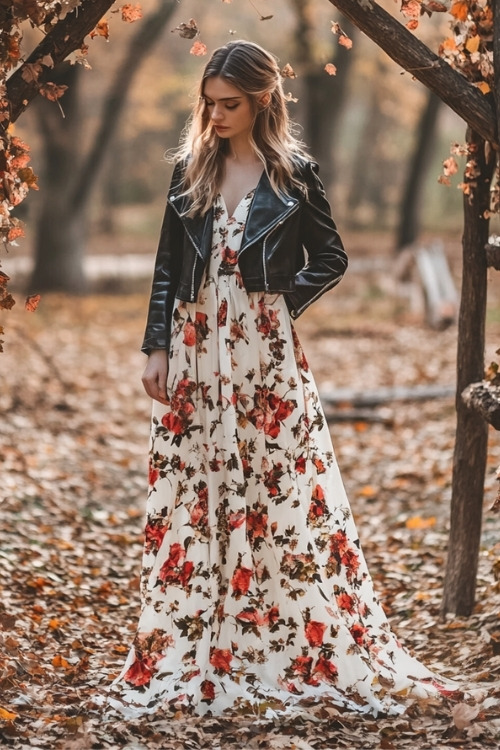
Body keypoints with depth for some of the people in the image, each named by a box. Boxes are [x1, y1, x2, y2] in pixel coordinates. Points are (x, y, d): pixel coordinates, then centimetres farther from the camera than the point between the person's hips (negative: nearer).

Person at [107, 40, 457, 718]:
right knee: (191, 500, 4)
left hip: (265, 356, -3)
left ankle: (307, 652, 5)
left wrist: (282, 299, -5)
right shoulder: (191, 170, 8)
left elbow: (331, 259, 7)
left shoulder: (293, 173, 0)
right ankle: (188, 654, 11)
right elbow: (167, 268, 9)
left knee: (280, 496, -2)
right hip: (195, 352, 3)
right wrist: (157, 349, 2)